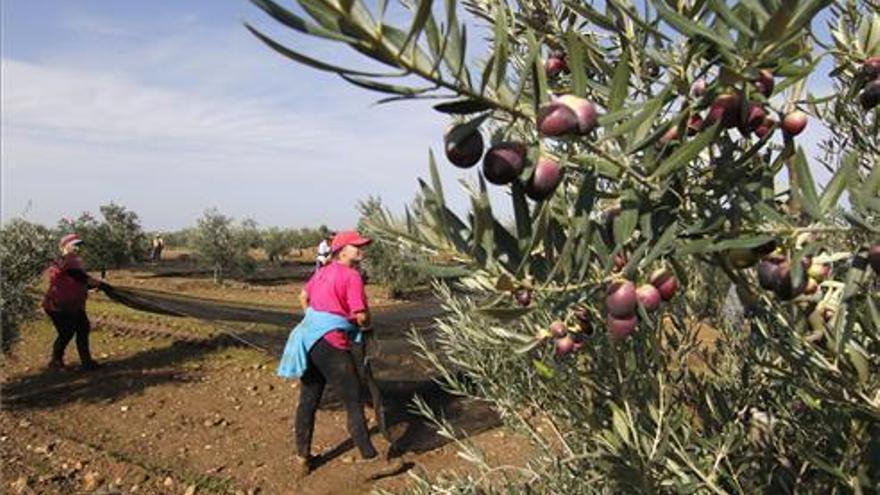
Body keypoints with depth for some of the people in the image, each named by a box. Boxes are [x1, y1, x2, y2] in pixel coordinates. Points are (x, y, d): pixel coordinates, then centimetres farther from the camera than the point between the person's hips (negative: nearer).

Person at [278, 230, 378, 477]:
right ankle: (369, 457, 4)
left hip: (308, 339, 8)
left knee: (308, 401, 15)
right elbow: (361, 317, -15)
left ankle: (302, 458, 25)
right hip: (331, 345, -8)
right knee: (354, 402, 0)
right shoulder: (352, 276, -11)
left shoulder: (322, 272, 13)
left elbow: (303, 297, 26)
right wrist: (366, 326, 6)